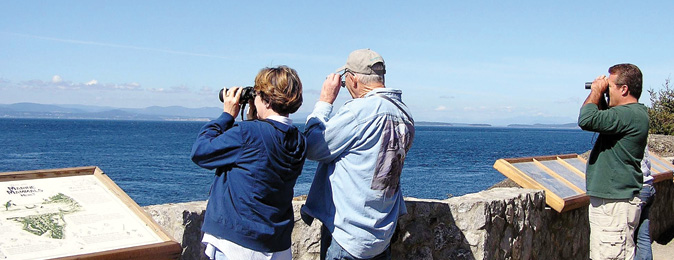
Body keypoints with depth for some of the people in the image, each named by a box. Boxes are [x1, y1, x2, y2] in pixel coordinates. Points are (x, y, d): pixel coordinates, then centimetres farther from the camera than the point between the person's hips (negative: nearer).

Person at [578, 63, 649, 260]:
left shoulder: (631, 114, -20)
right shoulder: (631, 113, 14)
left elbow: (587, 120, -31)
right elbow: (603, 120, 31)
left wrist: (596, 91, -13)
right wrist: (599, 96, 13)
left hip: (617, 205, -11)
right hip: (607, 201, 11)